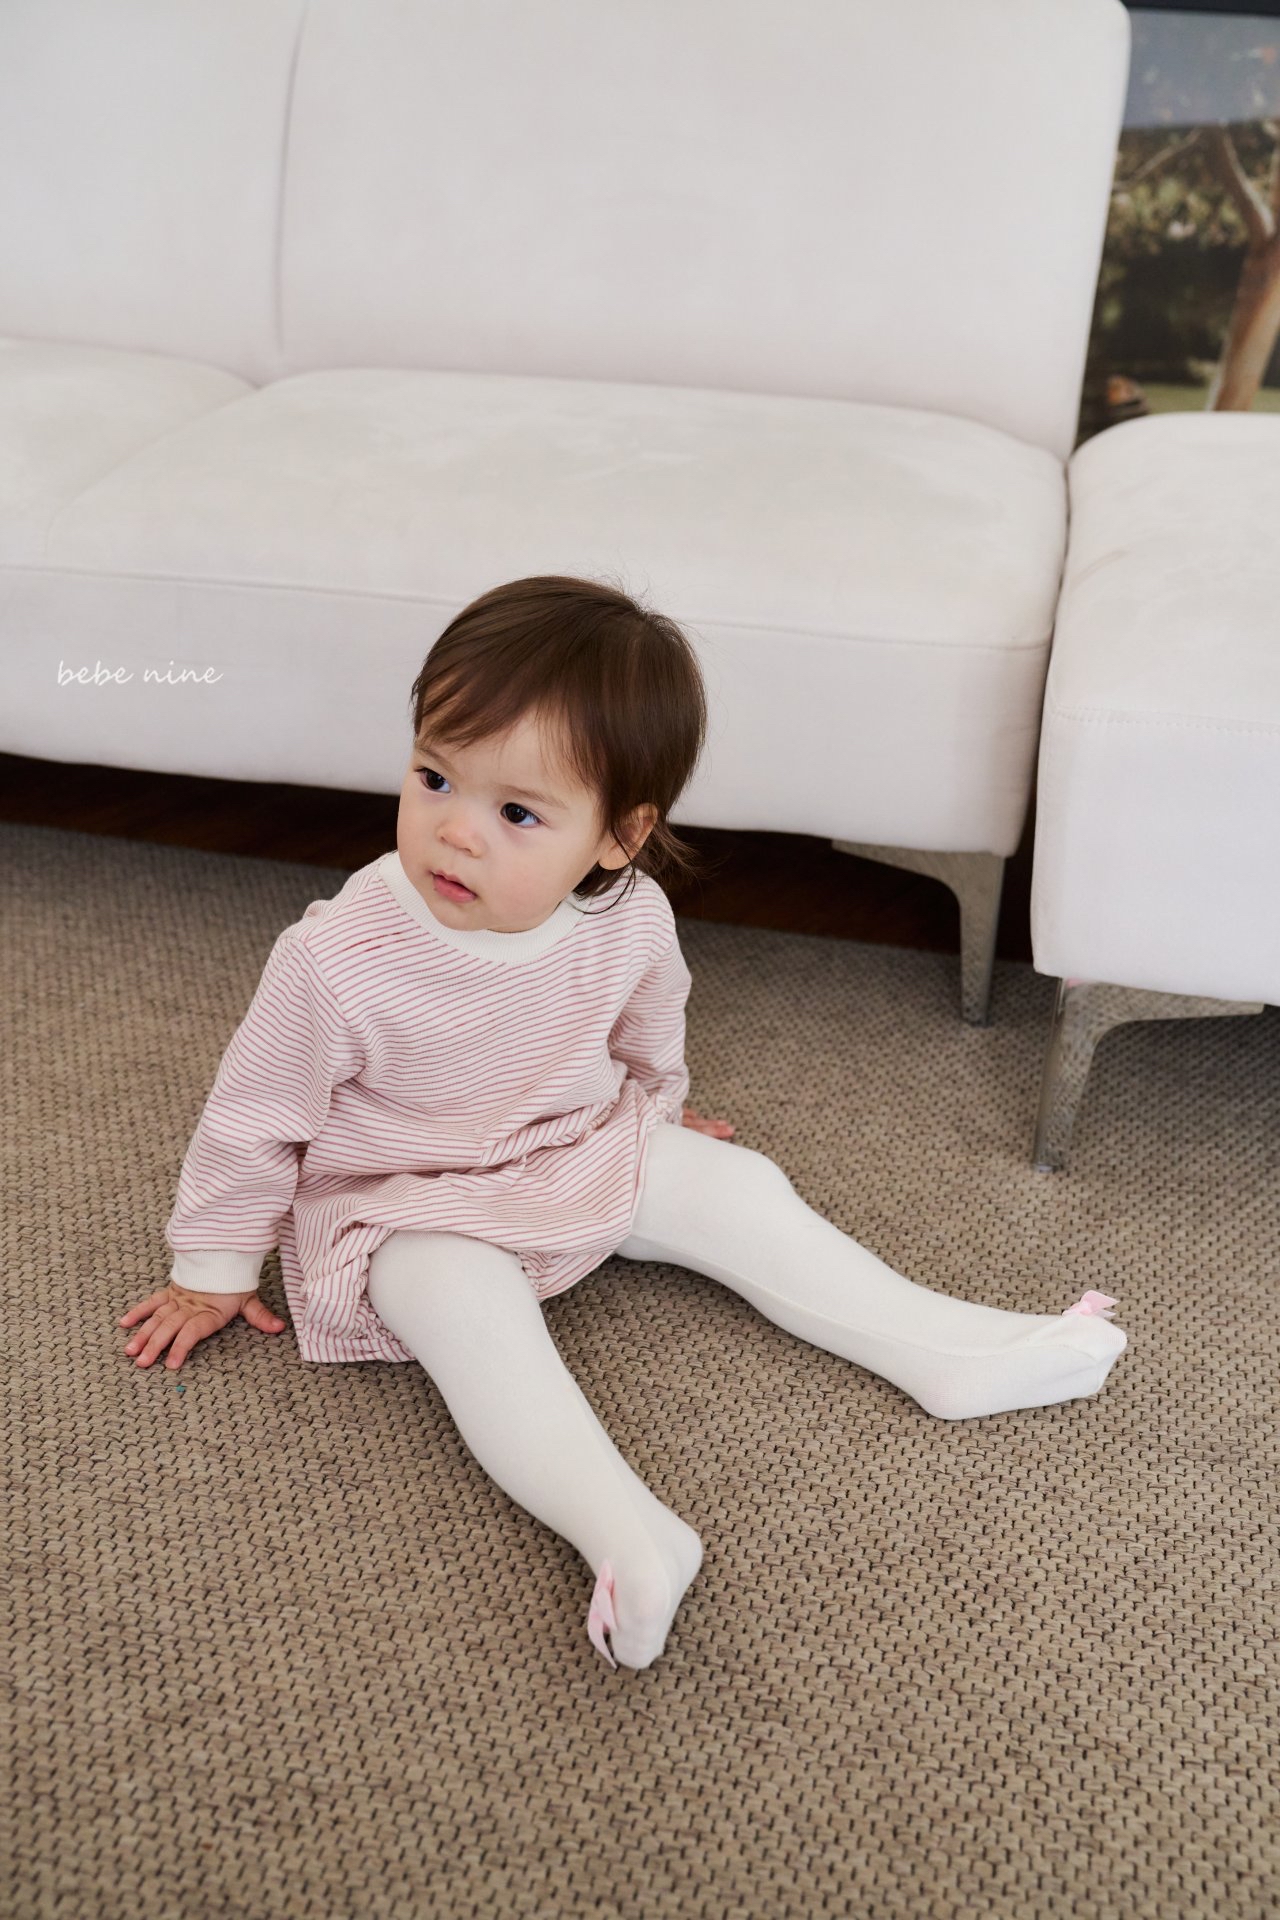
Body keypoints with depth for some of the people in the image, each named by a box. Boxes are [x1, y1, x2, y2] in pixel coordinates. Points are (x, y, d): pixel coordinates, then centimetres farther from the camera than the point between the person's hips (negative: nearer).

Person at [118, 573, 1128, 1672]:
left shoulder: (630, 923, -19)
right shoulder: (339, 959, -31)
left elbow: (649, 1029, 7)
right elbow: (257, 1116, -15)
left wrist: (660, 1113, 26)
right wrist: (213, 1271, -4)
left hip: (585, 1152, 4)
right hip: (408, 1204, -4)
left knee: (736, 1191, -5)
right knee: (467, 1299, -32)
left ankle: (957, 1354, 1)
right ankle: (626, 1535, -40)